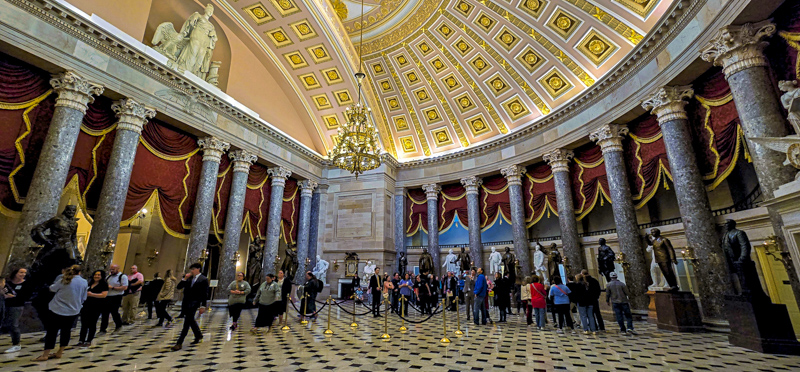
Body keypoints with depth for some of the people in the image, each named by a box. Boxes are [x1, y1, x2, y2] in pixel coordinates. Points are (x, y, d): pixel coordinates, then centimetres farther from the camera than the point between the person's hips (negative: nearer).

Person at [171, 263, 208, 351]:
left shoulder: (203, 280, -8)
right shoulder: (188, 278, 10)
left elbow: (205, 294, -9)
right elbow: (178, 287, 7)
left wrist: (203, 306, -12)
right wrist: (185, 278, -5)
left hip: (194, 303, -7)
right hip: (186, 302, 7)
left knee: (187, 322, -9)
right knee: (190, 320, 18)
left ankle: (179, 343, -4)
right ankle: (198, 336, 36)